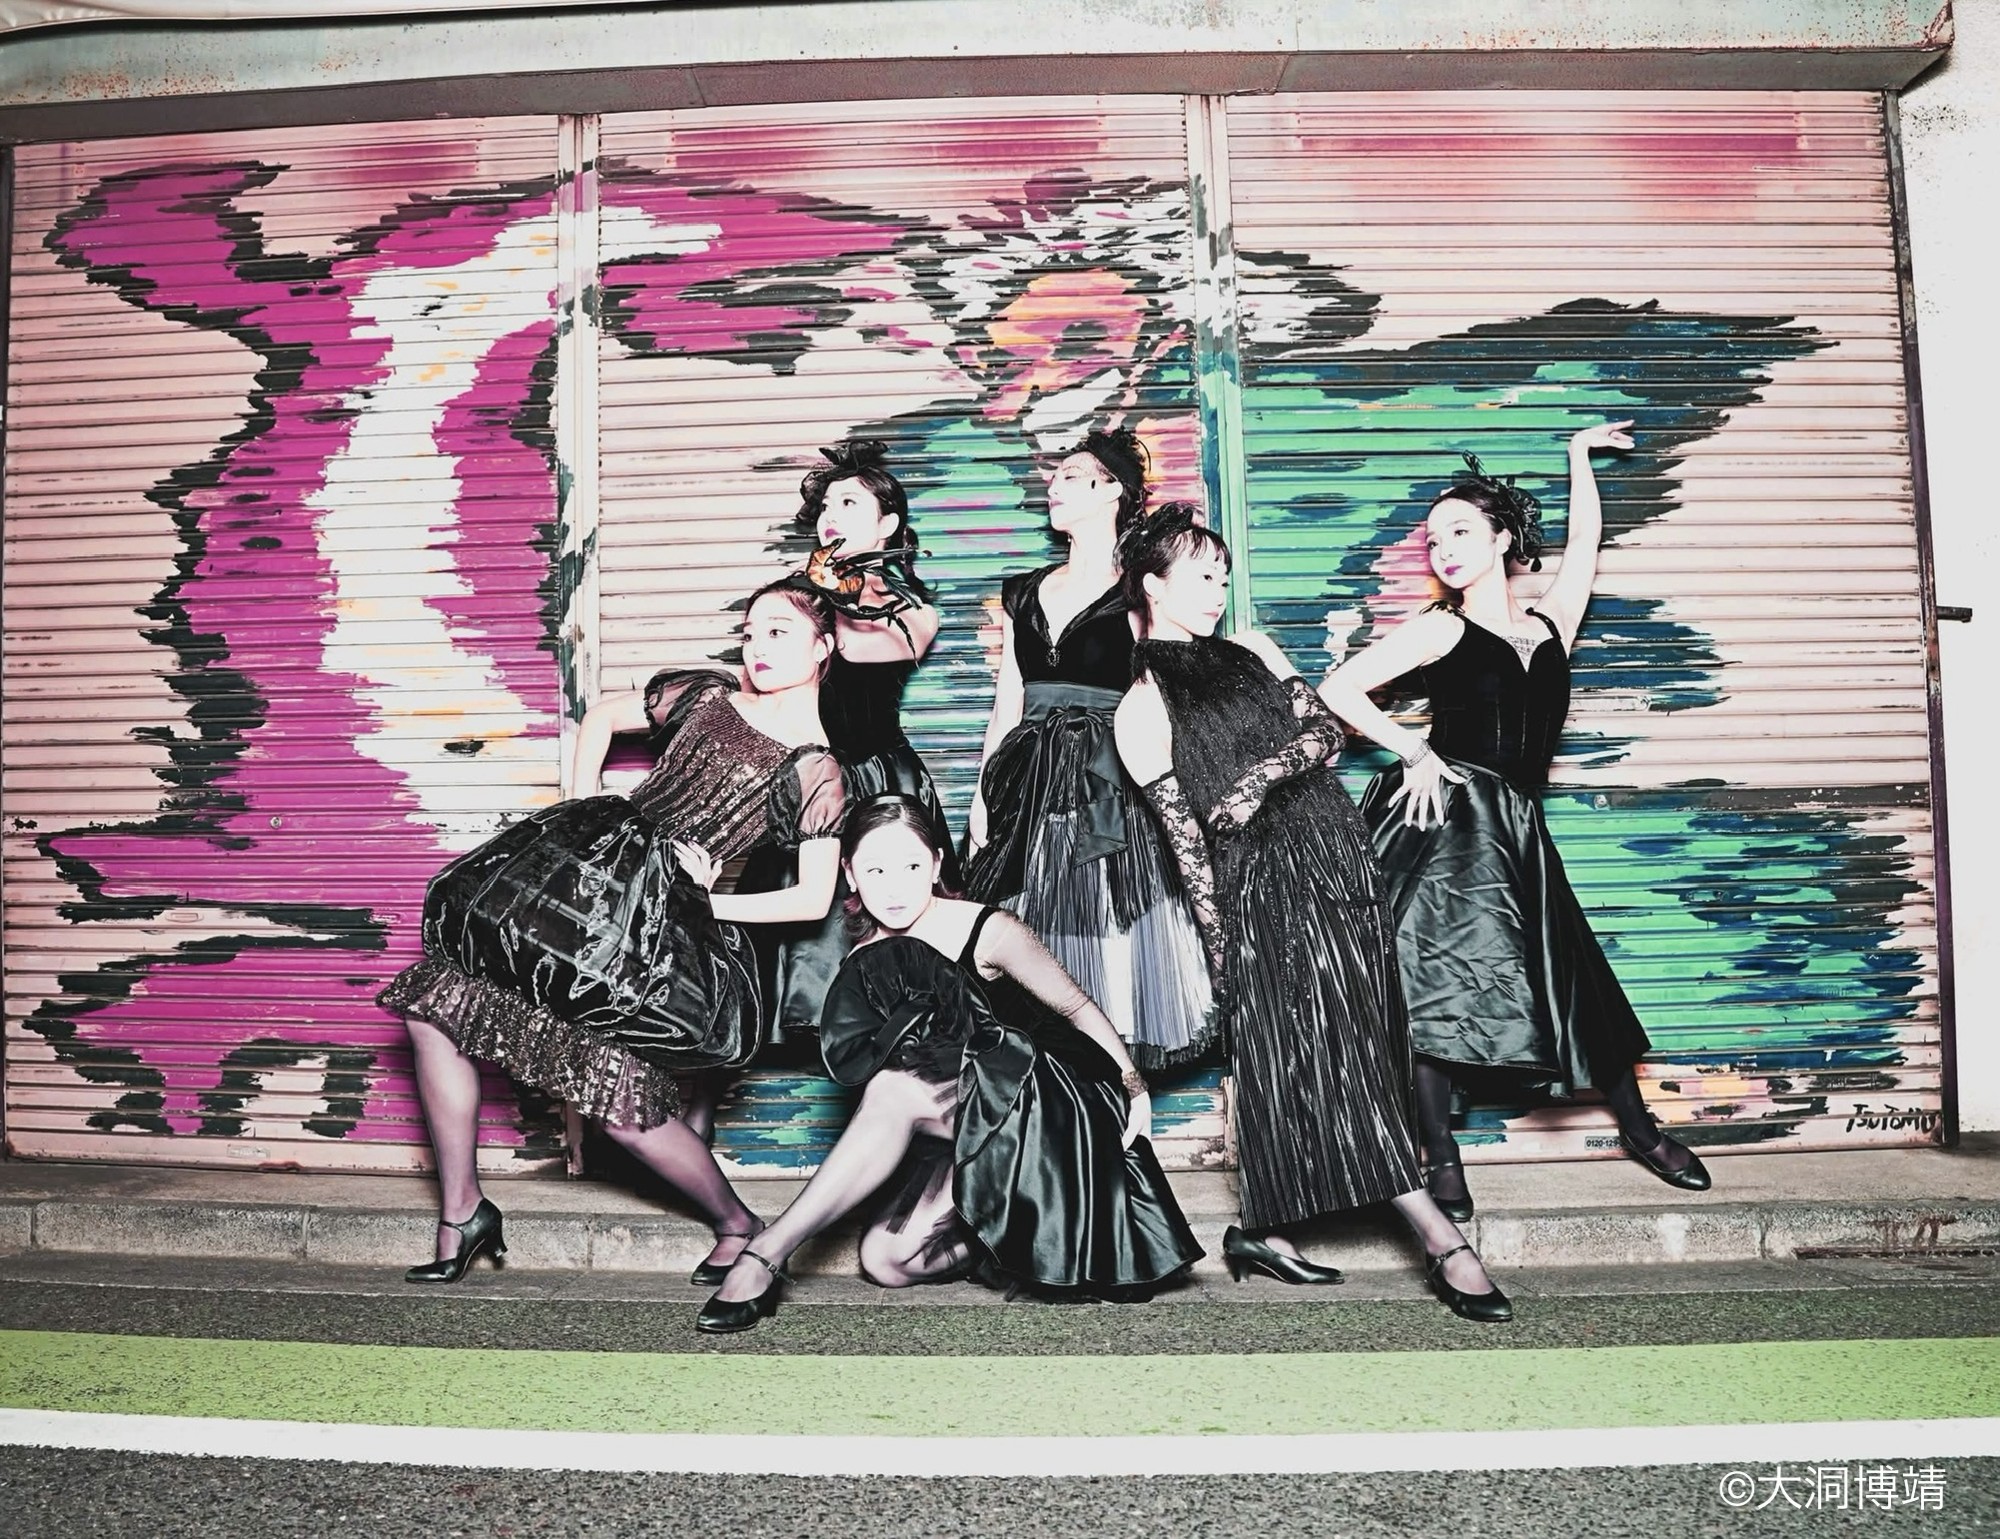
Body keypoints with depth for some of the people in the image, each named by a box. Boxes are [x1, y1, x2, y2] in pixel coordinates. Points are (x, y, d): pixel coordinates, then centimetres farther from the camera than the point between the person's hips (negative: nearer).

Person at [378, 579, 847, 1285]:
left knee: (624, 1102, -16)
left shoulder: (816, 774, -1)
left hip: (665, 923, -6)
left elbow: (814, 898, -5)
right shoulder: (705, 696, 13)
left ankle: (737, 1223, 12)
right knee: (434, 1001, 0)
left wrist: (710, 903, -6)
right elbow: (600, 717, 25)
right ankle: (461, 1212, 13)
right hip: (588, 872, 6)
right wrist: (578, 814, 14)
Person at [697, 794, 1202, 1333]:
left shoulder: (988, 932, -13)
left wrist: (1133, 1085, -9)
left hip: (1030, 1104, -5)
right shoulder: (864, 965, 1)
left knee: (896, 1089, -29)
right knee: (887, 1259, -16)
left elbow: (1075, 1007, -3)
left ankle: (768, 1250, -22)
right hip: (962, 1138, 6)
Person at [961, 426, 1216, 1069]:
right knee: (1032, 941, 5)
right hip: (1030, 782, 5)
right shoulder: (1024, 594, 14)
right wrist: (984, 792, 7)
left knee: (1108, 938, -4)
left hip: (1106, 783, -5)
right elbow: (1007, 702, 13)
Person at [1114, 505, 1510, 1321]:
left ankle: (1263, 1230, 19)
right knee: (1332, 1050, -8)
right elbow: (1185, 837, -4)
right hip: (1260, 883, -6)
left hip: (1336, 850, 6)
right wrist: (1219, 940, -6)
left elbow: (1326, 728, 5)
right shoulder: (1142, 709, 0)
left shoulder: (1251, 651, 17)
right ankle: (1440, 1238, -6)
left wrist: (1262, 776, -13)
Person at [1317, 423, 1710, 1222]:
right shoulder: (1442, 630, 2)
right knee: (1436, 984, -9)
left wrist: (1579, 452, 40)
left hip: (1515, 828, 4)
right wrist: (1415, 752, -6)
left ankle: (1638, 1127, 28)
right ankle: (1442, 1160, 0)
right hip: (1447, 821, -4)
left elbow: (1585, 539, 29)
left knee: (1572, 978, 8)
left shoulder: (1549, 624, 15)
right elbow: (1337, 690, -3)